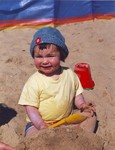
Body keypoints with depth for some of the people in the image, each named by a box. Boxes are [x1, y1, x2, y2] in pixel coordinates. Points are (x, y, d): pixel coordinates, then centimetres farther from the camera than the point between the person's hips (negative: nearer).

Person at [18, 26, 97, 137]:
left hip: (67, 121, 4)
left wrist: (82, 105, -7)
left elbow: (77, 93, 12)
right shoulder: (34, 82, -14)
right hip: (39, 123, -4)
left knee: (91, 115, -4)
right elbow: (30, 108, -13)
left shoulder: (69, 74, 0)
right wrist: (41, 125, -27)